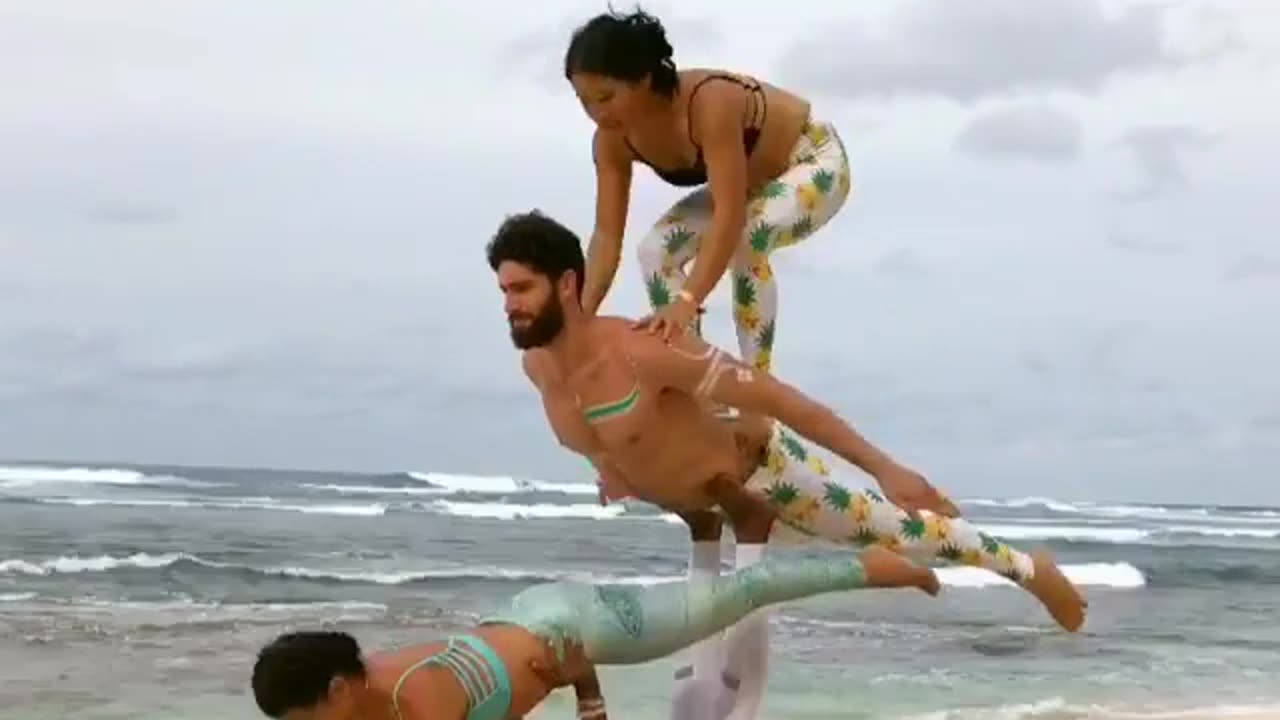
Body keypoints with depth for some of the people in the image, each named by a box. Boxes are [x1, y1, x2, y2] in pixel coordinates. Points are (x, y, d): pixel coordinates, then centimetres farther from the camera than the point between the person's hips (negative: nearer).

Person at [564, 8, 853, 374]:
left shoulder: (710, 103, -40)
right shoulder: (612, 140, -19)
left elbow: (730, 216, -45)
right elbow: (607, 235, -18)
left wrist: (687, 302, -55)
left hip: (813, 162, -7)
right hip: (747, 181, 7)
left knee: (745, 242, -34)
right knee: (656, 250, -11)